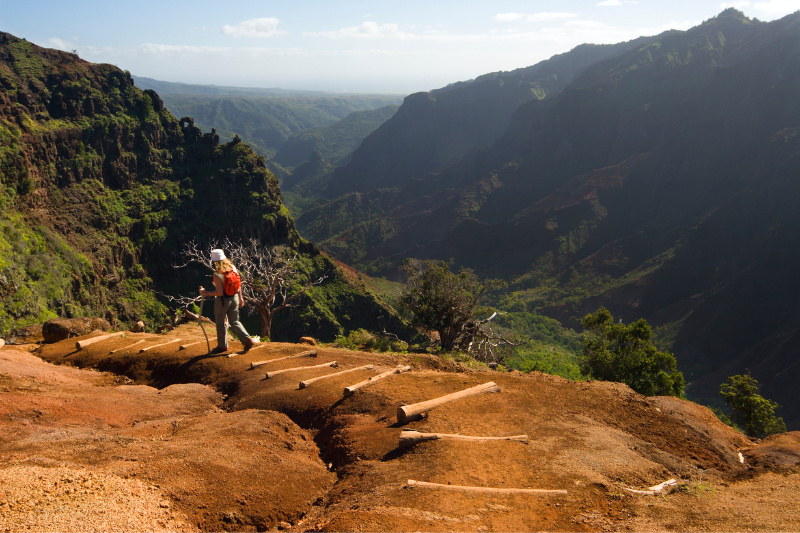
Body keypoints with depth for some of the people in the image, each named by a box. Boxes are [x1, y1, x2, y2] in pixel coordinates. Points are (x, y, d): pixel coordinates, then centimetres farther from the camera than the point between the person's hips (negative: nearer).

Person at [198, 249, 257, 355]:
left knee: (220, 323, 13)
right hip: (234, 298, 6)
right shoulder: (233, 268, -4)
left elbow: (220, 292, -24)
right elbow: (239, 284, 4)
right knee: (235, 321, 17)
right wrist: (240, 297, 15)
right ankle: (247, 340, 7)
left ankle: (222, 346, 24)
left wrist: (206, 293, -14)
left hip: (222, 300, -6)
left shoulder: (217, 275, -23)